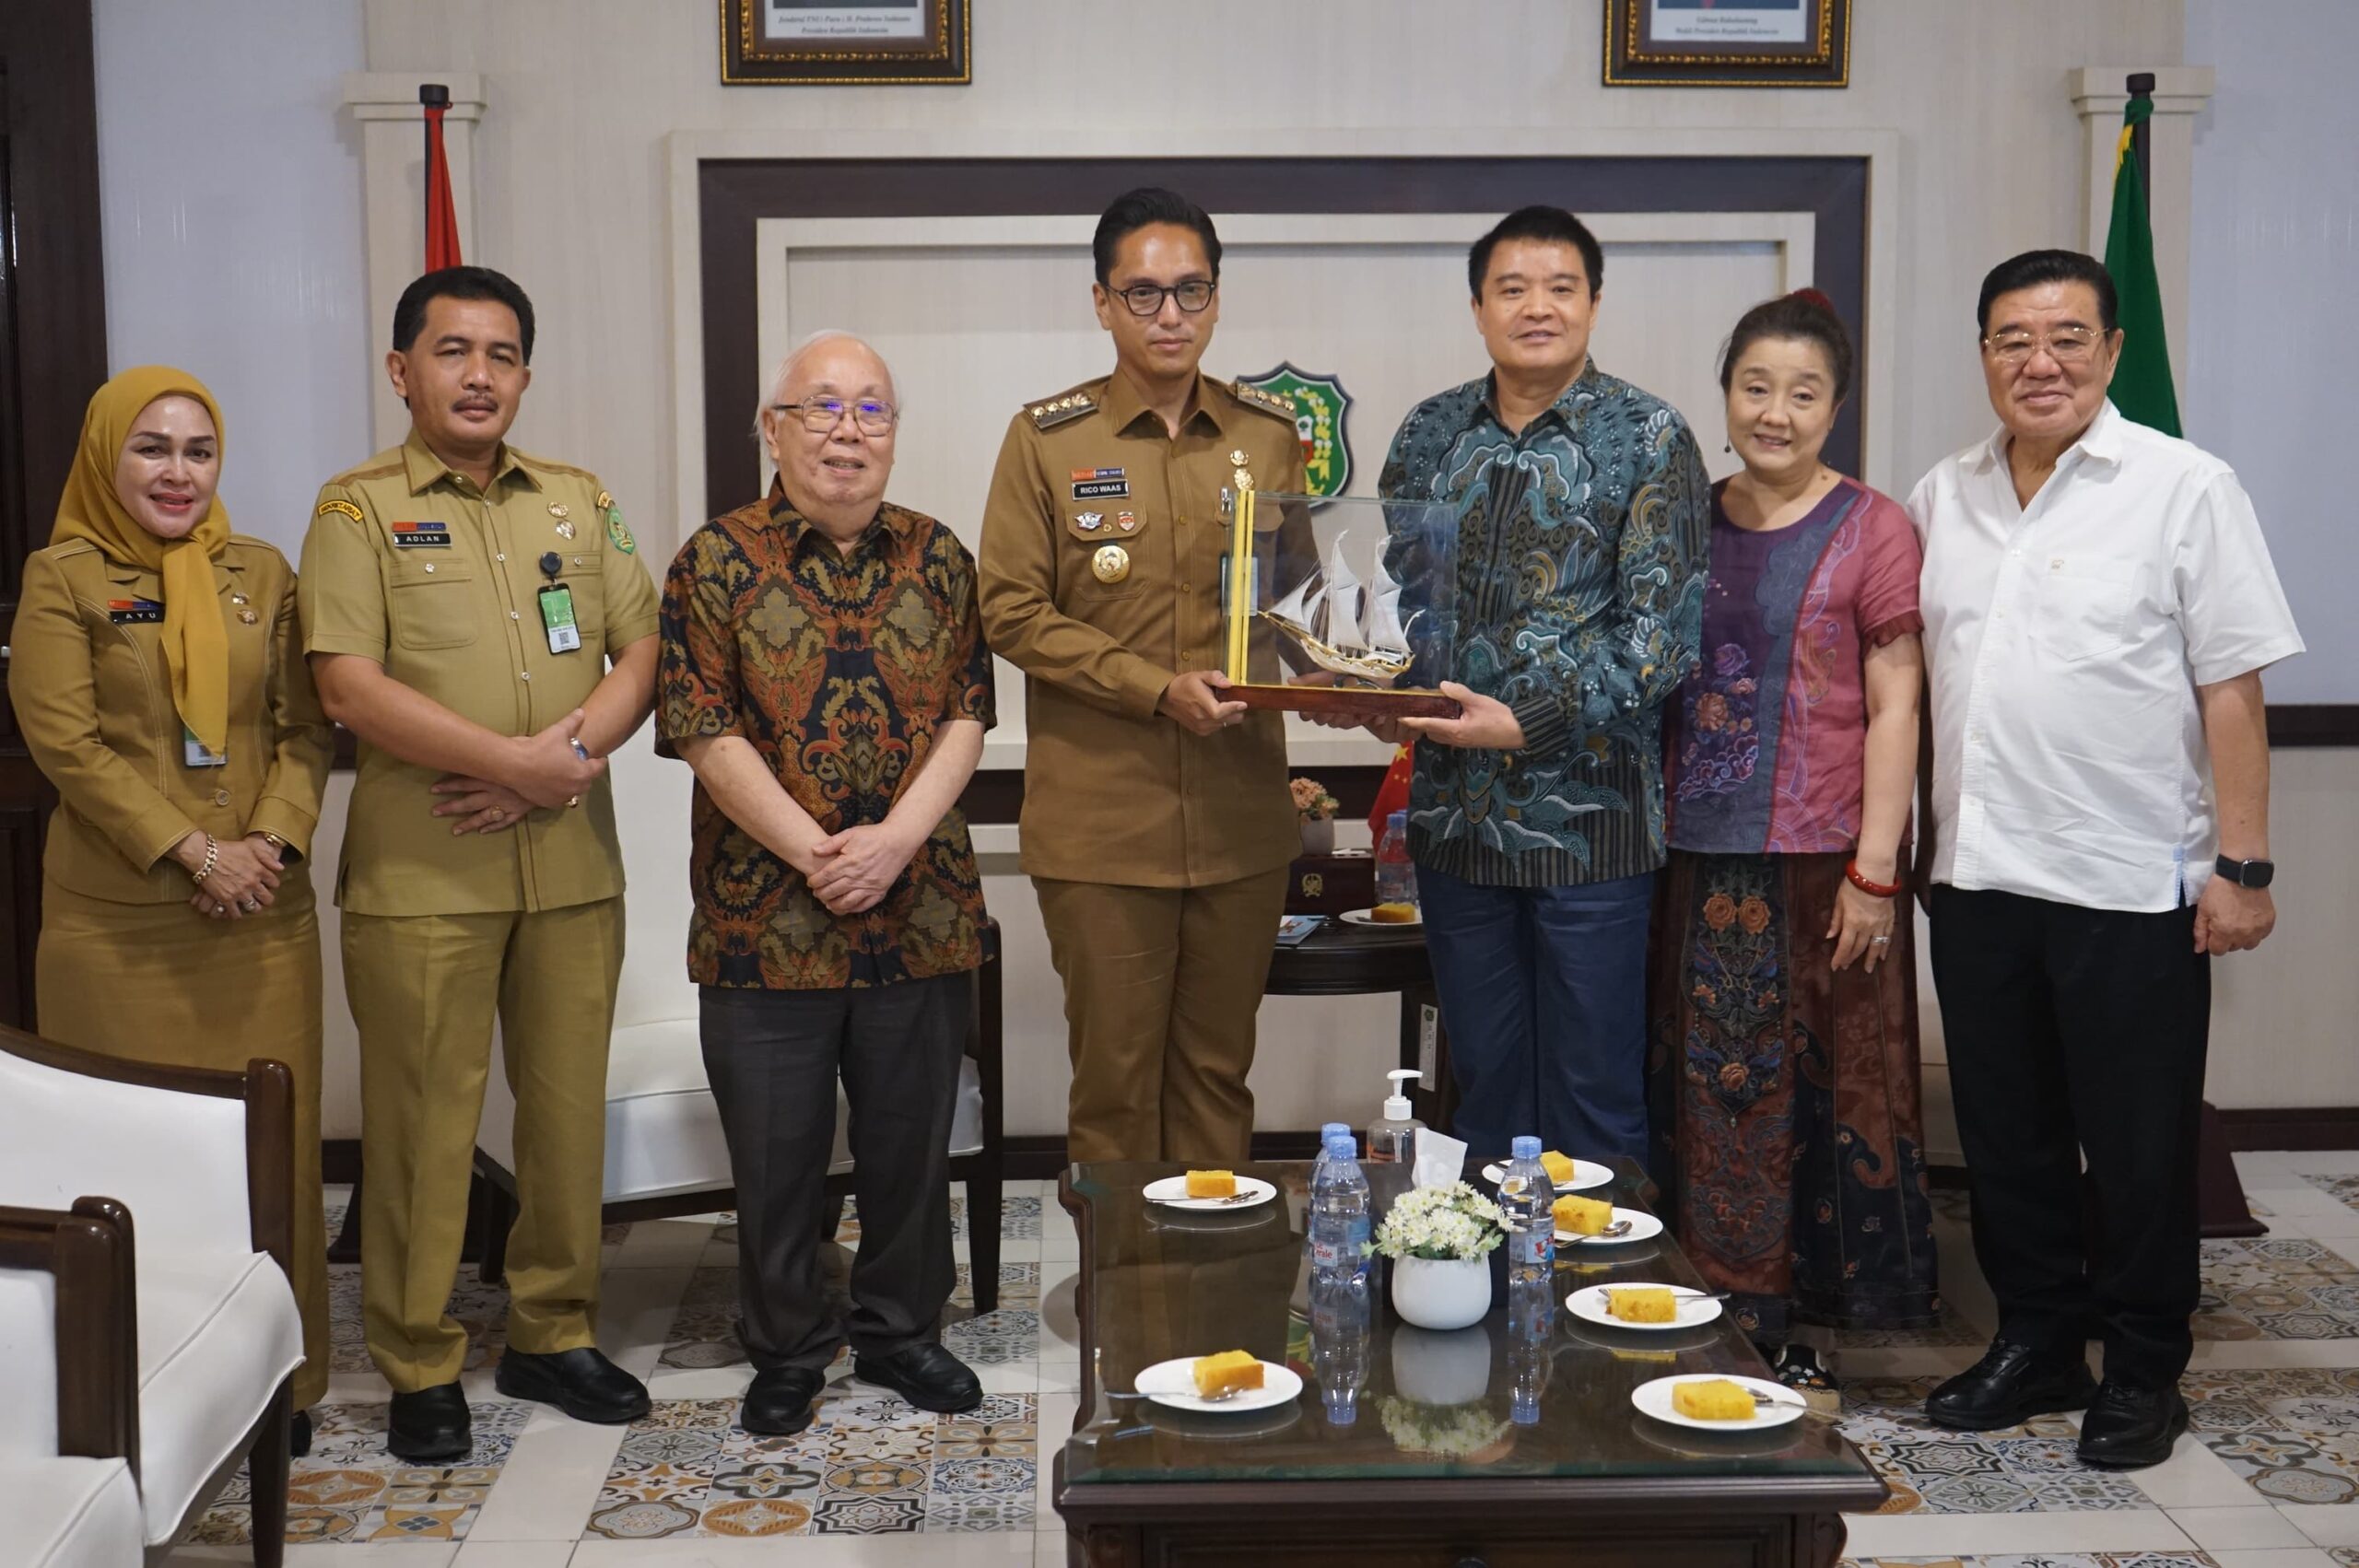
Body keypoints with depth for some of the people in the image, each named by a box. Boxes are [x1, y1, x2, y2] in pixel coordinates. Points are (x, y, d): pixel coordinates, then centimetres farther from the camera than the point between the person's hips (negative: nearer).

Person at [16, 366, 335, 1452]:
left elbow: (304, 728, 7)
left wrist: (273, 842, -10)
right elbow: (65, 741, -7)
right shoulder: (62, 579, 0)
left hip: (261, 911, 3)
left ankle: (279, 1379, 18)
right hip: (119, 919, -3)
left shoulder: (262, 575, 10)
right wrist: (192, 852, -15)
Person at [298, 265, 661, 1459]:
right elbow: (350, 689, -11)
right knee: (423, 1118, 1)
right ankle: (420, 1368, 14)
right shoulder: (359, 509, 0)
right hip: (420, 870, -4)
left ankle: (553, 1334, 24)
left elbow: (642, 653, 8)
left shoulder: (580, 502, 14)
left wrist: (572, 751, -10)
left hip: (572, 860, 4)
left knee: (568, 1105, 9)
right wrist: (514, 761, -15)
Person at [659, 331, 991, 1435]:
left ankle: (900, 1331, 30)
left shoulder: (937, 557, 7)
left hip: (921, 914, 3)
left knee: (910, 1137, 12)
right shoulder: (718, 561, -2)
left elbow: (967, 714, 2)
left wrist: (895, 839, -13)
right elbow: (706, 732, -8)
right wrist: (813, 853, -15)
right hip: (763, 918, -2)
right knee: (775, 1148, 7)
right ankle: (786, 1353, 25)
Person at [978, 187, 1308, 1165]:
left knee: (1218, 1069, 12)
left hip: (1242, 816, 3)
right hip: (1102, 820, -3)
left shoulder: (1269, 435, 9)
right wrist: (1160, 689, -15)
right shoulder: (1047, 440, 0)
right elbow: (1013, 612, -5)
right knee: (1115, 1075, 4)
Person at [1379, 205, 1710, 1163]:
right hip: (1455, 815, 4)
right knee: (1483, 1085, 15)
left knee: (1596, 1099, 5)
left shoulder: (1649, 439, -4)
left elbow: (1663, 631, -11)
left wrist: (1526, 723, -19)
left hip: (1587, 820, -4)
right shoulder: (1429, 434, 9)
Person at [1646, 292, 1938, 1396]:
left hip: (1818, 863, -4)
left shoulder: (1872, 531, -3)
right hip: (1696, 859, 4)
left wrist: (1874, 869, -11)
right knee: (1708, 1096, 9)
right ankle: (1723, 1321, 21)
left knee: (1818, 1089, 4)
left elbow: (1894, 709, -6)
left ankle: (1794, 1337, 17)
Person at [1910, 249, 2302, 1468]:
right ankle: (2037, 1342, 30)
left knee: (2138, 1150, 6)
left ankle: (2143, 1371, 23)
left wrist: (2243, 865, -11)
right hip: (1978, 878, 5)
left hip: (2133, 887, -4)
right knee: (2007, 1136, 14)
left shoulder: (2184, 488, -5)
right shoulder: (1942, 498, 9)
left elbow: (2231, 688, -7)